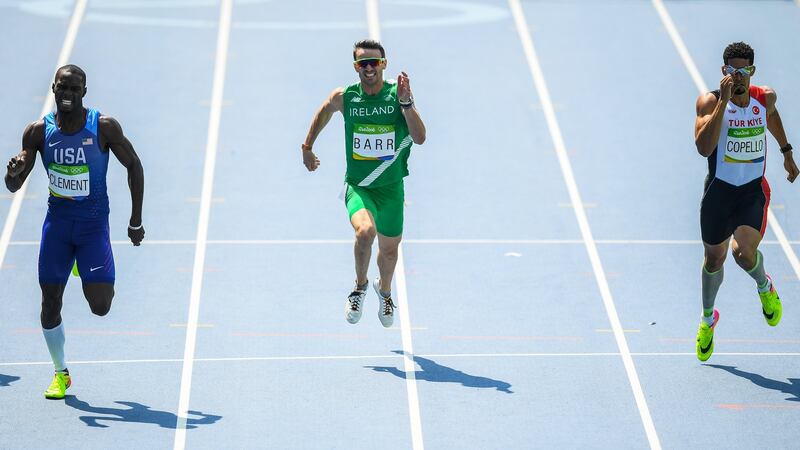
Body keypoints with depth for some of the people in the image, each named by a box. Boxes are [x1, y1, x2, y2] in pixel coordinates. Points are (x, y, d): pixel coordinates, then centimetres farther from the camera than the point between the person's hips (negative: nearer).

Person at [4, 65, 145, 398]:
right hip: (57, 222, 2)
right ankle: (60, 373, 21)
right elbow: (13, 187, 0)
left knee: (100, 306, -11)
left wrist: (136, 221, 1)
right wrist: (13, 172, -26)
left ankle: (99, 279, 28)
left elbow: (133, 165, 1)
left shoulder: (104, 127, -11)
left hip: (94, 224, -2)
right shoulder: (38, 131, -4)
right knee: (50, 302, 1)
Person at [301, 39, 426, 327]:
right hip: (357, 185, -2)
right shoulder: (343, 97, -8)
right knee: (365, 230, -31)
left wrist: (405, 103, -29)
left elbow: (420, 138, -19)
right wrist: (308, 147, 22)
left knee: (389, 247, 17)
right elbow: (324, 111, 16)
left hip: (391, 187, 2)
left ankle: (385, 291, 52)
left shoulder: (398, 95, -10)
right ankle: (360, 286, -3)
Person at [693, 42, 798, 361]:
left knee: (743, 252, -22)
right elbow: (704, 147, -32)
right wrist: (724, 101, -35)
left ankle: (765, 287, 13)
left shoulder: (766, 98, -5)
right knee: (714, 259, 14)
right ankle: (708, 319, 41)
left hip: (754, 191, 0)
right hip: (719, 190, 0)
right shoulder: (710, 101, -16)